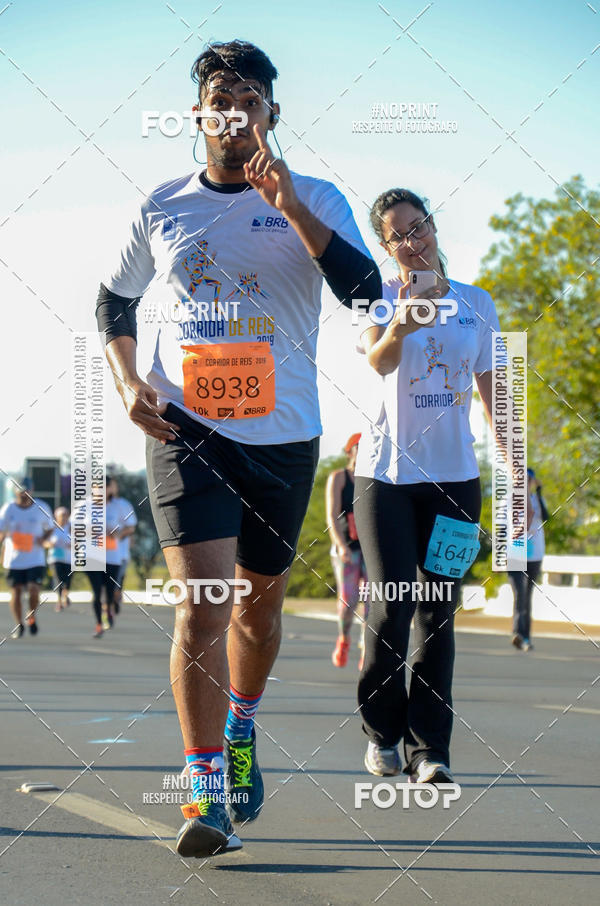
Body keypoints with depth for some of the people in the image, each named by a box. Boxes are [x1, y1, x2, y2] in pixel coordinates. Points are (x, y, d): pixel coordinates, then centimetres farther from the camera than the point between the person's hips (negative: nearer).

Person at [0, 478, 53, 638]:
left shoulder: (41, 508, -2)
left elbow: (49, 527, 11)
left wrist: (43, 539, -9)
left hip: (36, 559, -1)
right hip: (14, 559, 1)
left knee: (34, 589, -13)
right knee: (16, 592, 3)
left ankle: (32, 617, 14)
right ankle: (19, 624, 20)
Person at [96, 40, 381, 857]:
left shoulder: (315, 200, 1)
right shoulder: (164, 207, 6)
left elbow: (365, 289, -15)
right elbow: (115, 301, 19)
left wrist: (286, 201, -21)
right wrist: (128, 381, 2)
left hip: (283, 434, 1)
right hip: (186, 426, -1)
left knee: (260, 600, 14)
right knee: (201, 601, -15)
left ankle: (241, 731, 42)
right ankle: (205, 792, -12)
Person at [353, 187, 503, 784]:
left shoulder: (477, 304, 7)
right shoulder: (379, 298, -3)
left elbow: (492, 390, 14)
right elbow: (377, 360, -24)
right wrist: (397, 331, -47)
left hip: (454, 475, 3)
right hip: (386, 471, -2)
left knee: (438, 612, 1)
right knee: (392, 605, -8)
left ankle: (429, 749, 3)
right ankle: (381, 731, 13)